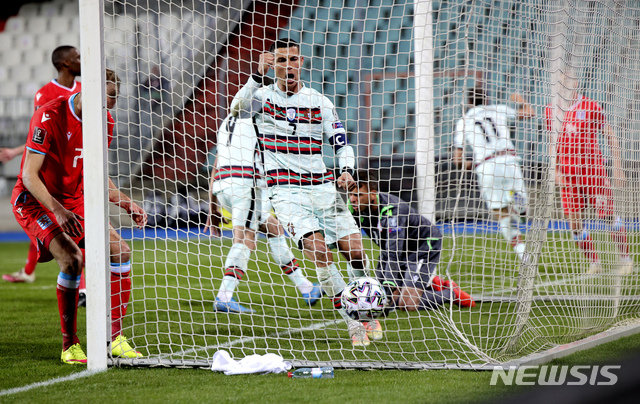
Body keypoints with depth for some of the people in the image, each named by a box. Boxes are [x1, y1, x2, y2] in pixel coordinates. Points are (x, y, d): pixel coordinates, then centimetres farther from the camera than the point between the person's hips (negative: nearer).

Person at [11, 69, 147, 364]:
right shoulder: (49, 117, -23)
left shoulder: (104, 121, 1)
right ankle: (69, 346, -16)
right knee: (72, 259, -27)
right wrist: (57, 210, -33)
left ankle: (115, 338, 5)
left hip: (74, 200, 7)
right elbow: (29, 175, -23)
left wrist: (125, 203, 3)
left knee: (121, 252, -4)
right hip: (34, 201, -7)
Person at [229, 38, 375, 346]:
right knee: (318, 249, -22)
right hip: (286, 192, -3)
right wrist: (258, 75, -33)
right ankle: (353, 326, -17)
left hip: (323, 188, 3)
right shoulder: (262, 96, 3)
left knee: (356, 251, -7)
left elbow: (341, 144, 12)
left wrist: (346, 170, -10)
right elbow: (237, 108, -20)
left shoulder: (320, 102, 11)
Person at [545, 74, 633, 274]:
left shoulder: (591, 107, -3)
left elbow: (611, 136, 2)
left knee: (607, 214, -4)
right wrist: (556, 171, 8)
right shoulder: (550, 111, 7)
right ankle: (594, 263, 11)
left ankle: (625, 258, 10)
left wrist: (617, 167, -3)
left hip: (593, 169, -3)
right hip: (568, 174, 3)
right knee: (574, 221, -2)